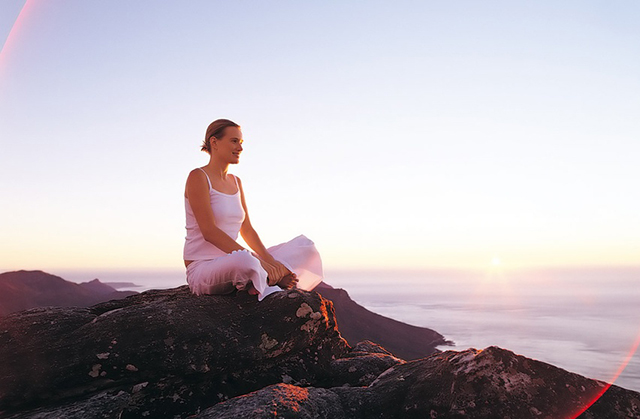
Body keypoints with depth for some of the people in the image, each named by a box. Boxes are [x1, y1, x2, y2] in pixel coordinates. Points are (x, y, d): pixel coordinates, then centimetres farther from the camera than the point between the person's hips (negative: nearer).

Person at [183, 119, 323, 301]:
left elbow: (246, 230, 11)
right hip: (202, 269, -8)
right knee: (244, 262, -44)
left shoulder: (235, 182, 15)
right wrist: (255, 260, -25)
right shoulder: (198, 177, -9)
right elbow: (209, 231, -20)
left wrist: (269, 261, -7)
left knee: (305, 246, 2)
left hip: (230, 264, 8)